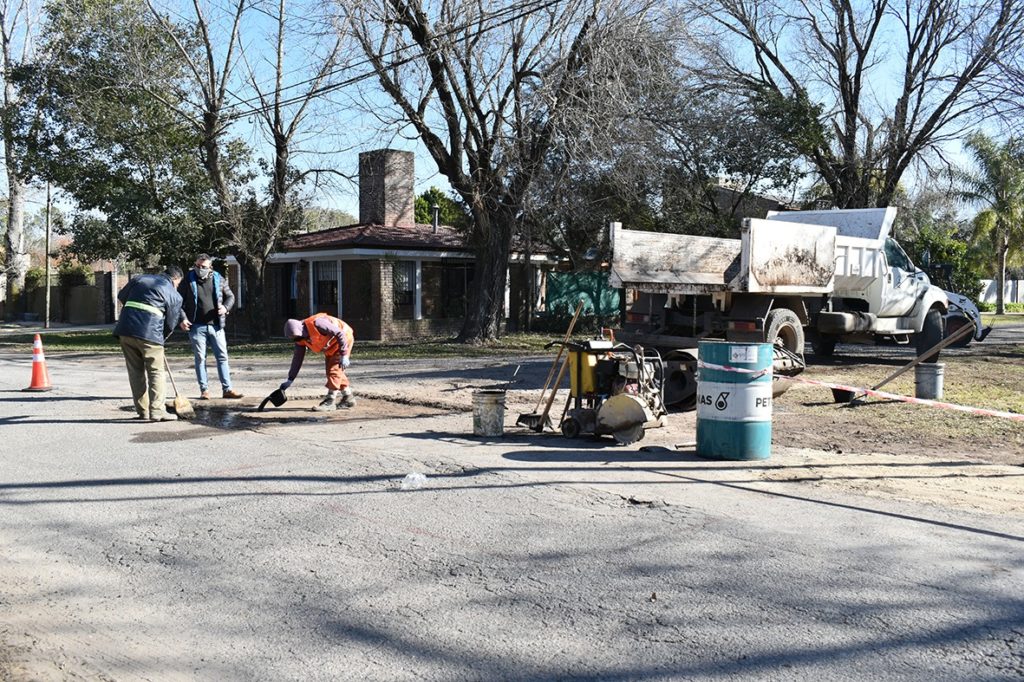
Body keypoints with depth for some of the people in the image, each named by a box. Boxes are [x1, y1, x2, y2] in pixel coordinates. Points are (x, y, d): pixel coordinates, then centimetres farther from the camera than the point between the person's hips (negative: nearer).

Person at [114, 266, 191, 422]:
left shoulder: (140, 279, 20)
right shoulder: (174, 295, 8)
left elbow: (121, 296, 28)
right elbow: (170, 324, 10)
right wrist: (161, 338, 27)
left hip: (125, 329, 5)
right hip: (149, 333, -5)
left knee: (135, 371, 12)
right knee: (156, 372, 3)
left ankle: (142, 411, 17)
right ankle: (157, 411, -3)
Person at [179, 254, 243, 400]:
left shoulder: (219, 279, 5)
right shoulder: (188, 281, 1)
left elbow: (230, 296, 14)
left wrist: (225, 307, -8)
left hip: (216, 325, 1)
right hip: (196, 326, -1)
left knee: (222, 356, 1)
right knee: (200, 358, 2)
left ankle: (227, 389, 4)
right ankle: (204, 390, 8)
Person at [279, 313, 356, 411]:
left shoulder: (316, 323, -34)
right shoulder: (300, 339, -8)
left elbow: (340, 333, -31)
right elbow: (297, 358, 1)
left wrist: (344, 355, -30)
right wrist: (290, 379, 0)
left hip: (344, 338, -9)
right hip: (331, 347, 9)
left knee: (334, 369, -14)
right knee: (330, 370, 12)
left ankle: (330, 402, -11)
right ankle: (348, 398, 24)